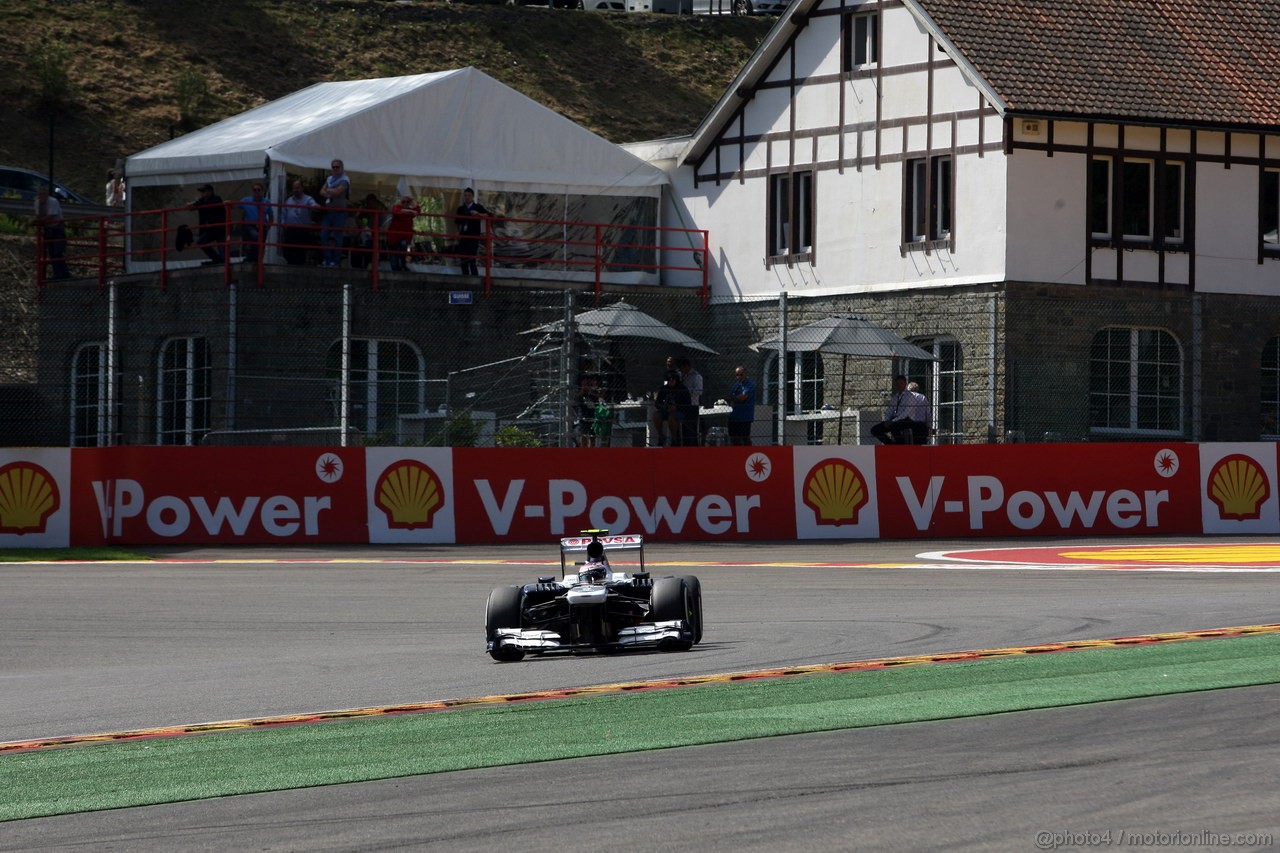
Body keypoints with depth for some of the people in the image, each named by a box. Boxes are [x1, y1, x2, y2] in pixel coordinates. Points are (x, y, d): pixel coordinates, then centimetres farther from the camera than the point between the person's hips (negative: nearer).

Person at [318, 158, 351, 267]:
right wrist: (329, 195, -11)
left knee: (337, 237, -5)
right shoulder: (329, 179, 16)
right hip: (328, 211, 7)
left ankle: (335, 261, -3)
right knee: (324, 236, 2)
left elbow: (337, 192, -17)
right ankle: (327, 259, 6)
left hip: (339, 212, -7)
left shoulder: (344, 180, -6)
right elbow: (322, 192, 9)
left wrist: (328, 191, 1)